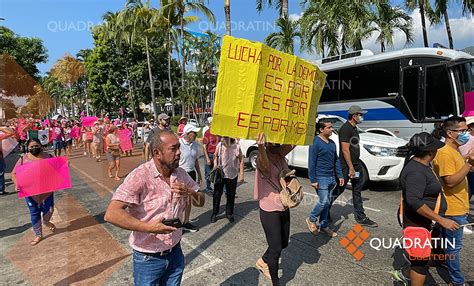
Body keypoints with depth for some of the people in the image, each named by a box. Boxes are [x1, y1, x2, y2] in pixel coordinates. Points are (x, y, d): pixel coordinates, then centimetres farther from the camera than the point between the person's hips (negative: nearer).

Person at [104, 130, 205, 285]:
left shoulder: (181, 174, -4)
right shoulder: (140, 176, -23)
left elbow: (200, 202, 3)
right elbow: (111, 214, -27)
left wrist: (190, 193, -17)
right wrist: (148, 227, -31)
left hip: (175, 253, 5)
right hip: (148, 259, -5)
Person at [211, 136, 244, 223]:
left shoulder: (237, 147, -13)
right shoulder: (219, 145, -8)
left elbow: (241, 161, -4)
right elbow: (216, 156, 9)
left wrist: (241, 174, -5)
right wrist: (215, 165, -8)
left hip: (232, 175, -1)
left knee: (231, 195, 12)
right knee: (217, 194, 9)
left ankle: (229, 213, 32)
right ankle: (214, 213, 27)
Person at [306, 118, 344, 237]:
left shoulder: (332, 143, 11)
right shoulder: (316, 143, -13)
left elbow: (336, 160, 17)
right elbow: (311, 163, -14)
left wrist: (340, 176, 13)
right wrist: (313, 180, -15)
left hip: (331, 178, 7)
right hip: (321, 178, -7)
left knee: (327, 202, 13)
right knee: (324, 201, -8)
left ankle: (324, 225, 25)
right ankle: (312, 219, 16)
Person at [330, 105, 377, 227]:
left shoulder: (354, 128, 14)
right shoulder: (345, 128, -17)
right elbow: (345, 150, -21)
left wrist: (356, 166, 19)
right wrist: (351, 168, -21)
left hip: (356, 164, 10)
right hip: (346, 166, -9)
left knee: (357, 191, 12)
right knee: (339, 189, 2)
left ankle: (360, 217, 20)